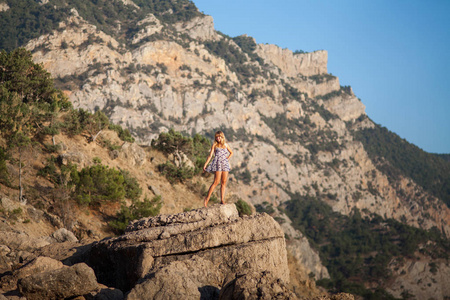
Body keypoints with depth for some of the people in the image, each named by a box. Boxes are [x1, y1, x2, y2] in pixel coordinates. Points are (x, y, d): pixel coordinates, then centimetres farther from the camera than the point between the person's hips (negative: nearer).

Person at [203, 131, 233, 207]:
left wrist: (227, 159, 11)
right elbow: (210, 155, 1)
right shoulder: (214, 145, 6)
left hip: (225, 164, 4)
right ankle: (207, 198, -9)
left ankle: (222, 200, 2)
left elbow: (231, 153, 28)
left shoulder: (226, 145, 15)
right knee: (216, 182, -13)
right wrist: (205, 164, -7)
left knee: (224, 183, 1)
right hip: (217, 164, -4)